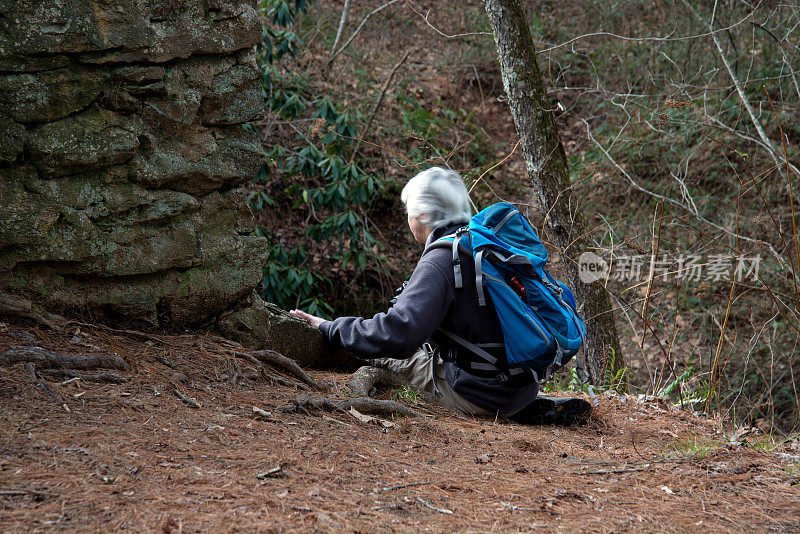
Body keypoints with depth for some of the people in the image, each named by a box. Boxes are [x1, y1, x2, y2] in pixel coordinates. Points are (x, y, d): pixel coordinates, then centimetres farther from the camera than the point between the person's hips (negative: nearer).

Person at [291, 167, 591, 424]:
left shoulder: (439, 263, -16)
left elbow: (397, 333, -26)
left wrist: (329, 328, -14)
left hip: (478, 396, -6)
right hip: (528, 385, 6)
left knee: (385, 352, 10)